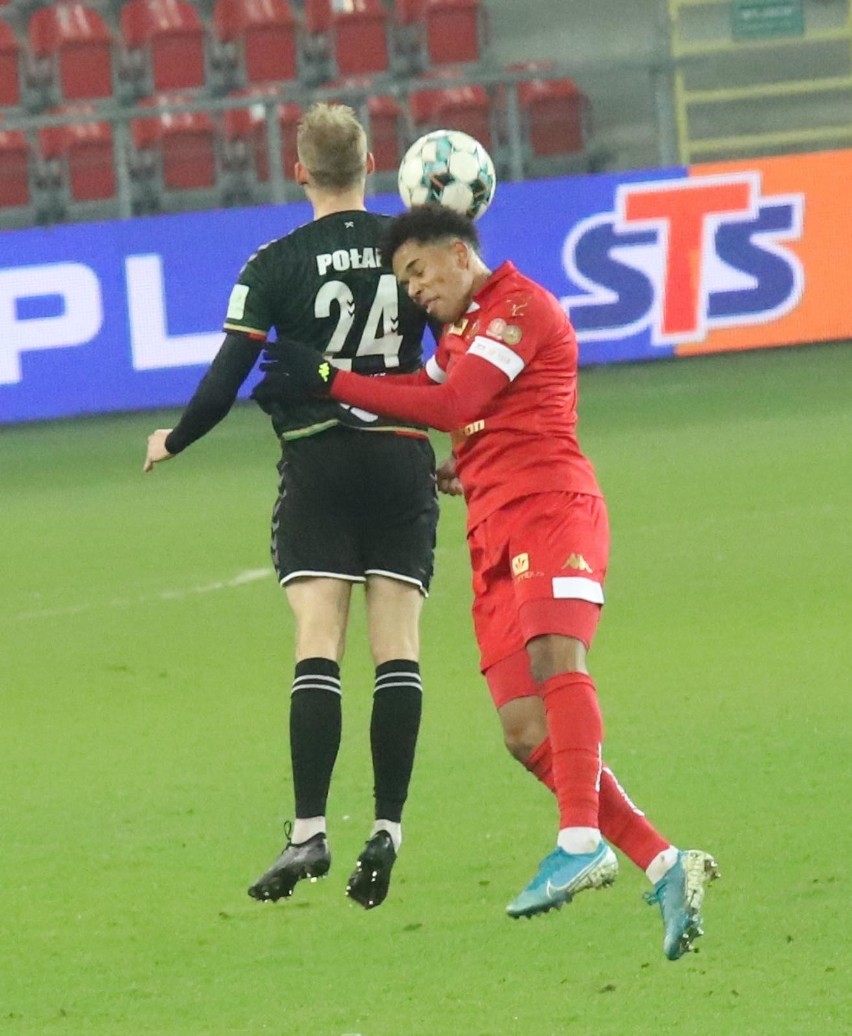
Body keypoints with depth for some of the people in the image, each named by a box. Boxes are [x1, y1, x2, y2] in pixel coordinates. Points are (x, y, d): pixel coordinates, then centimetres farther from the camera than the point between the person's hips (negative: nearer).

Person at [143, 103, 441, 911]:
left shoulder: (277, 265, -4)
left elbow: (227, 376, -6)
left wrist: (172, 442, 12)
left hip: (317, 460, -2)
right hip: (403, 459, 2)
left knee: (317, 649, -6)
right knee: (396, 647, 1)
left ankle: (309, 830, -15)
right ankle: (387, 827, -7)